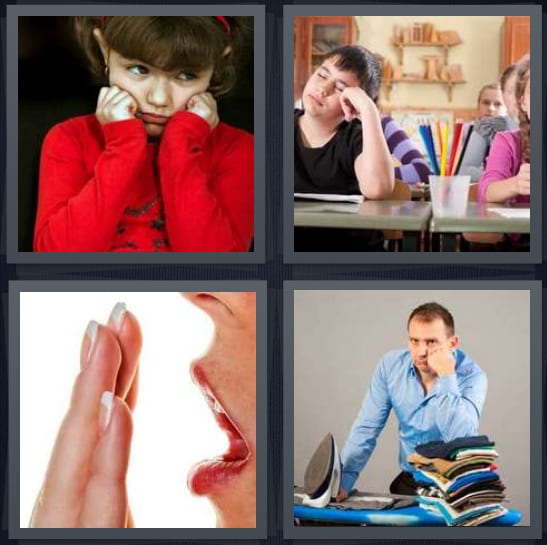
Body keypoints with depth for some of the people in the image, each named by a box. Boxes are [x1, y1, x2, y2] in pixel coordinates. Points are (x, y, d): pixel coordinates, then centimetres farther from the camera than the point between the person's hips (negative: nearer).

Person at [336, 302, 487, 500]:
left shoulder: (471, 376, -15)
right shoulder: (391, 365, -4)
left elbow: (460, 439, -28)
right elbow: (366, 428, -1)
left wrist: (446, 376, -28)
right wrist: (343, 481, -11)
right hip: (408, 482, 3)